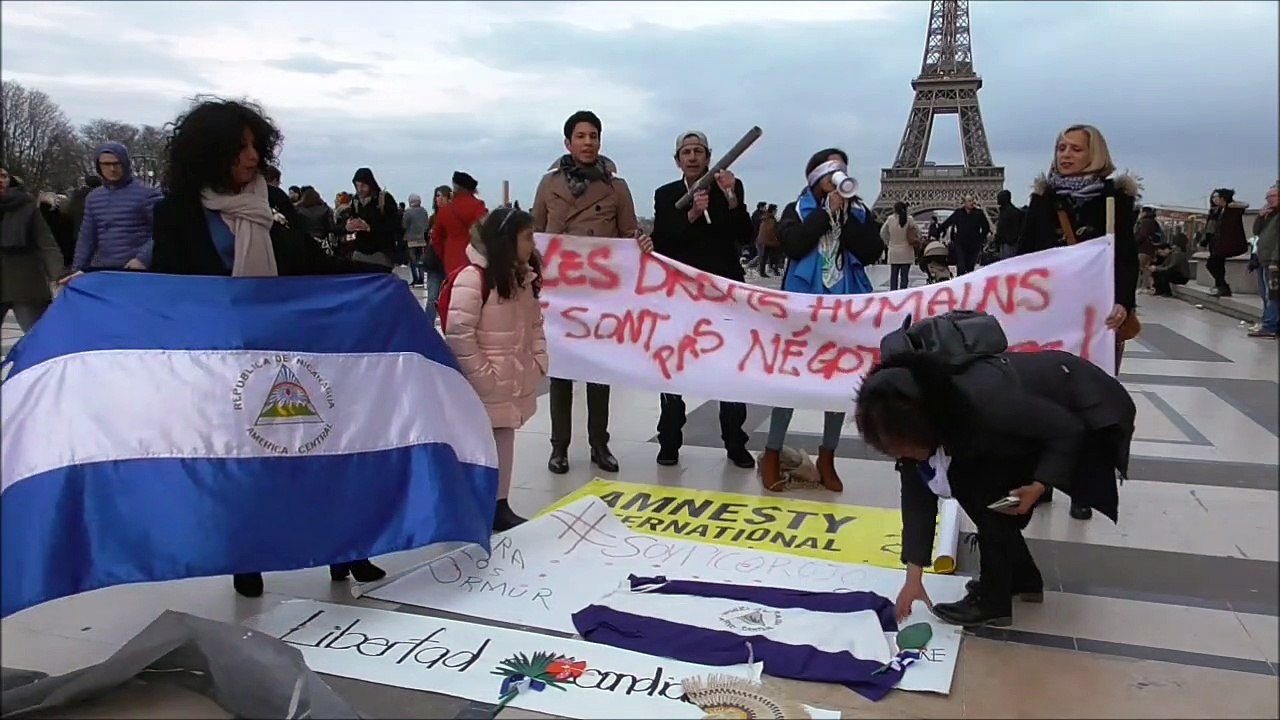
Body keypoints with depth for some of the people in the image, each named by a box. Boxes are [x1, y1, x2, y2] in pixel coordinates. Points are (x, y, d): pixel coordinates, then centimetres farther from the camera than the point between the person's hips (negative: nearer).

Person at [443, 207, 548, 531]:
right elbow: (458, 334, -20)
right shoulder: (472, 277, -18)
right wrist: (481, 376, -18)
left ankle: (500, 507, 26)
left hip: (515, 382, 8)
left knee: (504, 442, 16)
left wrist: (538, 362, 6)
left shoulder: (523, 276, 10)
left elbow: (534, 324, 18)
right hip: (485, 387, -8)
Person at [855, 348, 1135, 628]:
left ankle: (993, 602, -3)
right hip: (1037, 417, 7)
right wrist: (913, 579, -11)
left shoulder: (985, 404, -40)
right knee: (968, 482, -1)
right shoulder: (915, 414, -18)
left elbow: (1068, 430, -25)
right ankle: (1023, 580, 19)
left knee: (988, 493, -17)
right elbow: (917, 496, -12)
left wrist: (1038, 486, -32)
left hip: (1085, 414, -7)